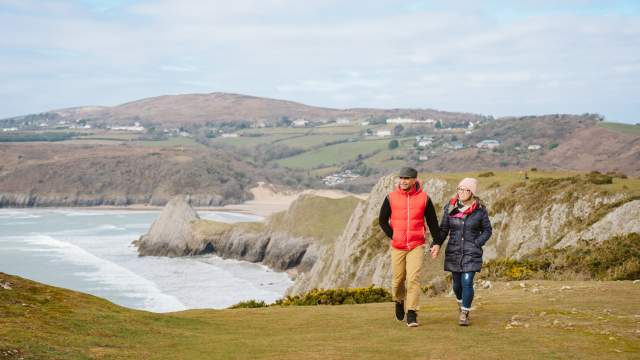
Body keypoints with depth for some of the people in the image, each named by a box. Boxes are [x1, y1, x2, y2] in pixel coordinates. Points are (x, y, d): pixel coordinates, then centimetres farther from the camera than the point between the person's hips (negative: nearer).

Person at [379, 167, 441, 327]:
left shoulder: (424, 198, -2)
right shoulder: (391, 197, -1)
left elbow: (432, 222, 8)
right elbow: (382, 220, 9)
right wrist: (392, 235, -1)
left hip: (417, 246, -1)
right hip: (397, 246, 1)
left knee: (413, 278, -12)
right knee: (398, 279, 9)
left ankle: (412, 315, -10)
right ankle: (399, 301, 40)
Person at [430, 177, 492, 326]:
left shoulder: (480, 210, -4)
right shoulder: (450, 208, 1)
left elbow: (487, 230, 5)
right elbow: (443, 229, 5)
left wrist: (477, 244, -8)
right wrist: (436, 244, -9)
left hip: (471, 253, -2)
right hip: (453, 252, 2)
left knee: (467, 282, -11)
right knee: (457, 283, 11)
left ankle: (464, 314, 2)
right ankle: (461, 302, 42)